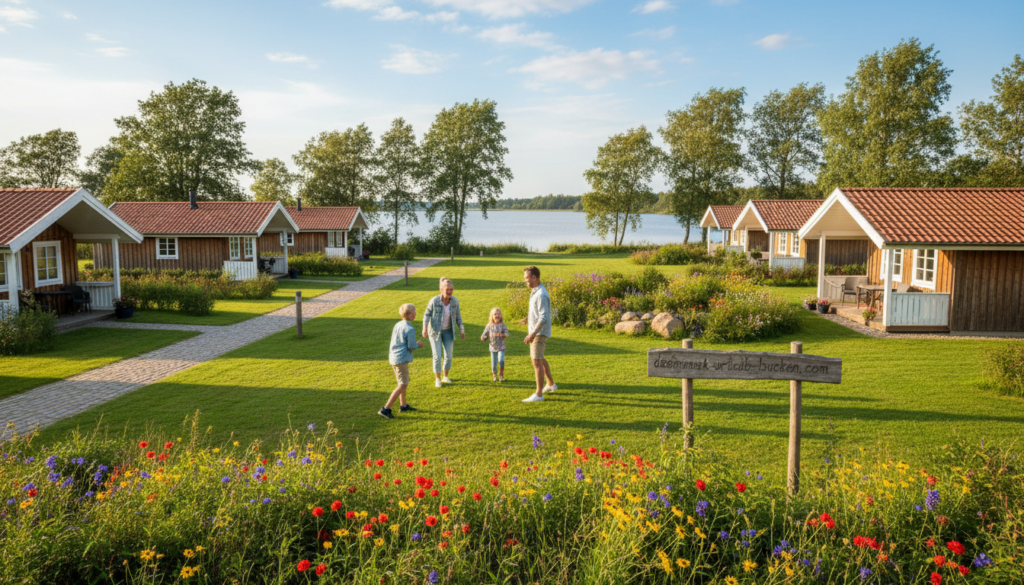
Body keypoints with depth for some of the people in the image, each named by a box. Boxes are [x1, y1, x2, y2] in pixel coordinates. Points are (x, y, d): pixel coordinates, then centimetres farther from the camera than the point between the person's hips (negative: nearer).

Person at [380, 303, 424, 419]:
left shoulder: (397, 325, 7)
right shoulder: (410, 329, -17)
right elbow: (411, 346, -15)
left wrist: (415, 344, 15)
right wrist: (418, 345, 6)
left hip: (393, 357, 9)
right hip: (401, 359, -9)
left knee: (403, 382, 22)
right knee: (402, 385, -4)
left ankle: (403, 405, 33)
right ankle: (386, 409, -8)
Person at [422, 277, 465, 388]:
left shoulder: (455, 301, -12)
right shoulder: (434, 301, -22)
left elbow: (458, 316, 0)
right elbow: (427, 314, -10)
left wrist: (462, 331, -2)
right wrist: (425, 328, -21)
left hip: (448, 331, 3)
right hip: (435, 331, -3)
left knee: (448, 355, 3)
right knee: (437, 356, -5)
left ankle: (445, 376, 25)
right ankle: (437, 379, 14)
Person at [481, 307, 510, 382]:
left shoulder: (502, 325, -5)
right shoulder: (489, 325, 0)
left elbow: (506, 334, -13)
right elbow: (485, 334, 6)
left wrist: (499, 334, -27)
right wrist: (483, 338, -16)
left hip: (501, 347, -2)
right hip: (493, 347, 2)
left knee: (501, 360, -19)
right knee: (494, 363, 6)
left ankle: (501, 374, 4)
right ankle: (494, 375, 30)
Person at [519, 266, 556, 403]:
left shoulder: (541, 294, -21)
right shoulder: (535, 292, 11)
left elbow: (544, 317, -26)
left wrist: (533, 333, -30)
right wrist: (528, 320, 20)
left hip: (540, 333, -11)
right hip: (535, 332, 11)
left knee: (537, 361, -9)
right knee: (540, 359, 23)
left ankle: (538, 394, -4)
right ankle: (551, 384, 38)